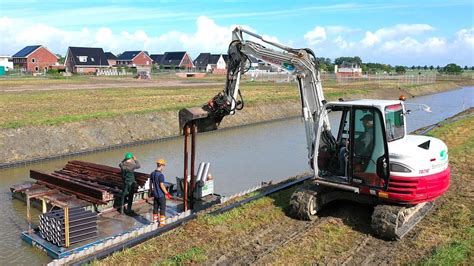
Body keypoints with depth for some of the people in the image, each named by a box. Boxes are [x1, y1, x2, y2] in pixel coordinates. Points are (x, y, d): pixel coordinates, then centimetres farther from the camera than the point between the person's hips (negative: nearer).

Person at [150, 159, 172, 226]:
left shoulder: (152, 174, 4)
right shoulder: (161, 175, -21)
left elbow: (150, 183, 12)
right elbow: (161, 185, -21)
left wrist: (151, 191, 24)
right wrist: (167, 193, -13)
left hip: (155, 194, 7)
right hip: (161, 195, -7)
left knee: (155, 208, 17)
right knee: (162, 208, 3)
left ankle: (155, 221, 27)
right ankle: (162, 223, 7)